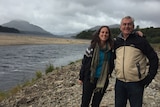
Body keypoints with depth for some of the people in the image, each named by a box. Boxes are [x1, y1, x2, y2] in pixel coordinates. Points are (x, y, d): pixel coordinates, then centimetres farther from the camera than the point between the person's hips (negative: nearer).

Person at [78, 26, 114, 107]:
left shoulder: (111, 48, -2)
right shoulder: (93, 47, -7)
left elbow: (111, 64, 11)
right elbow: (84, 62, -3)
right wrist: (81, 77, -1)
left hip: (103, 80, 2)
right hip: (90, 78, -2)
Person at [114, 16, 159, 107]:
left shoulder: (140, 40, -6)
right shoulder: (116, 42, 6)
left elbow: (153, 58, -3)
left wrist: (150, 76, -6)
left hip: (136, 83, -4)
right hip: (120, 82, 4)